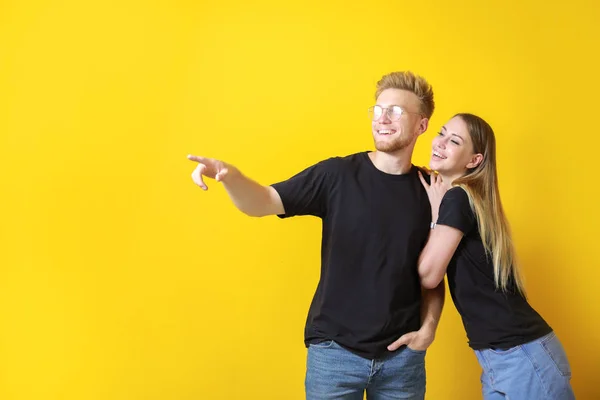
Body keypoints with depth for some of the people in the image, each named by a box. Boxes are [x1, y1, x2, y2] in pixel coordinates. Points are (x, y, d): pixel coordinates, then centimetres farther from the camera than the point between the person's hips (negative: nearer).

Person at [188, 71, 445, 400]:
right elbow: (263, 202, -9)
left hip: (402, 354, 2)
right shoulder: (337, 174, -5)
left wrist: (429, 326, -3)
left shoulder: (432, 191, 0)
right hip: (335, 350, -1)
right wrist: (230, 176, -28)